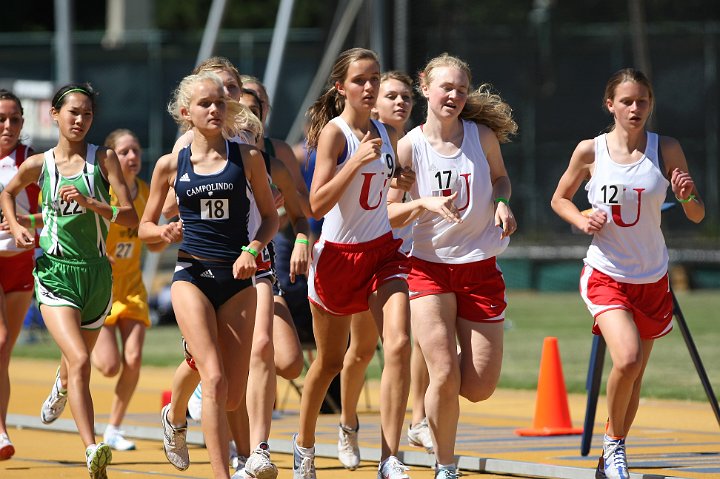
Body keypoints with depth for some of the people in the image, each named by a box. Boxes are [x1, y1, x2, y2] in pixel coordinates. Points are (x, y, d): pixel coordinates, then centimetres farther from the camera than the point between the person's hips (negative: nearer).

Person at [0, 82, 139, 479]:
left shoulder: (104, 159, -1)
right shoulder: (38, 164, 1)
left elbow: (130, 218, -8)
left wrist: (90, 203, -22)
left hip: (96, 272, 2)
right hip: (55, 271, -2)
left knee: (77, 360, 22)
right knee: (80, 361, -22)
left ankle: (60, 388, 62)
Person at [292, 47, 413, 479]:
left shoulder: (387, 135, 6)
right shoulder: (334, 132, -12)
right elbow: (318, 203, -21)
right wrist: (357, 161, -28)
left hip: (383, 251, 4)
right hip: (338, 254, -4)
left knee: (399, 344, -18)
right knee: (330, 362, 11)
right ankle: (305, 443, 37)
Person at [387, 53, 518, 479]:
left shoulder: (482, 135, -1)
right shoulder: (409, 146, -6)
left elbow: (500, 175, 19)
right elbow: (389, 214, -4)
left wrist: (502, 201, -3)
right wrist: (425, 203, -23)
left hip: (481, 268, 2)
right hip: (430, 267, -2)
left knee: (480, 388, -2)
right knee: (445, 377, -14)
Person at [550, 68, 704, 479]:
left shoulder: (667, 151, -6)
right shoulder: (590, 151, -7)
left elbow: (698, 217, -2)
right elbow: (560, 199, 9)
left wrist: (687, 197, -24)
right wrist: (583, 221, -11)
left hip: (652, 279, 2)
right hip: (605, 275, -2)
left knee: (635, 375, 11)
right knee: (627, 359, -24)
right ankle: (614, 442, 1)